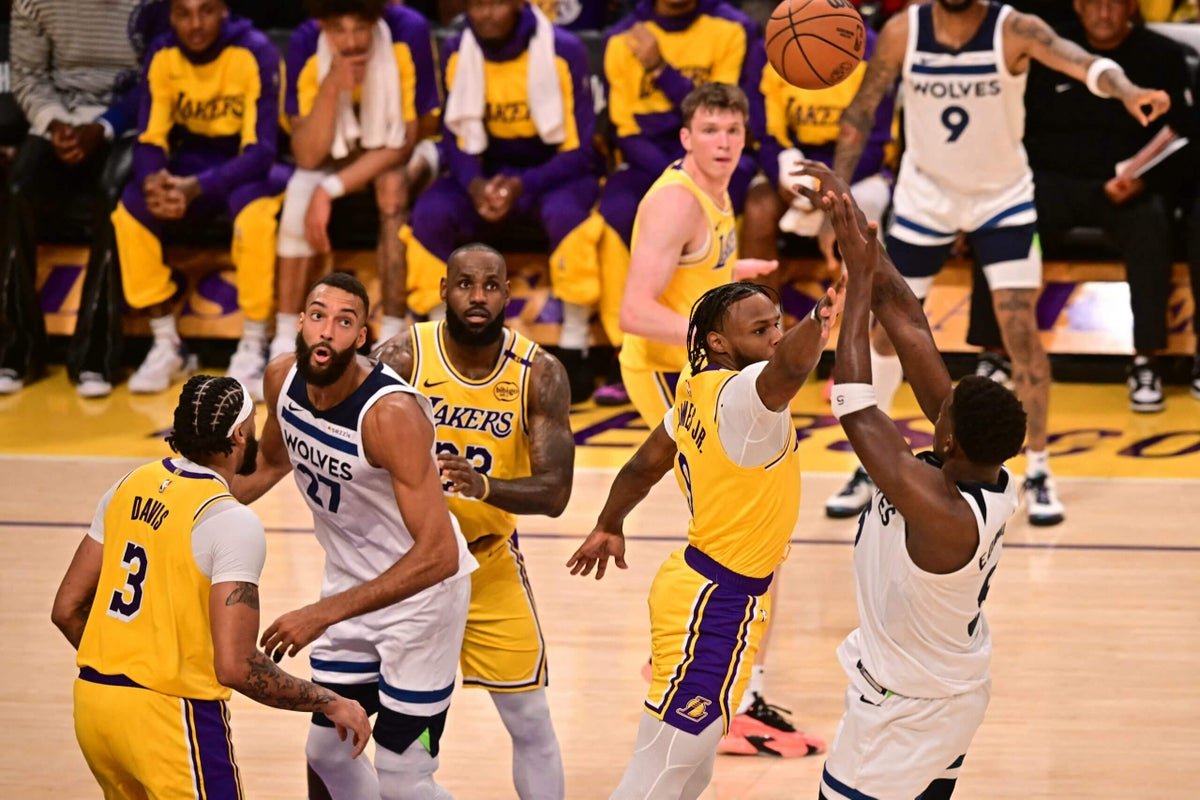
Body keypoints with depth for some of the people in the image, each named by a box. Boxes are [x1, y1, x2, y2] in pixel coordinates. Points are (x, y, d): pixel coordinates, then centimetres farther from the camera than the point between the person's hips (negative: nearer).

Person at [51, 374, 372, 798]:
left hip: (93, 701, 7)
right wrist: (330, 703, -10)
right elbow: (236, 665, -21)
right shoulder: (233, 522, -15)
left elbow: (67, 610, 11)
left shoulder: (130, 486, 6)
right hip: (171, 715, -7)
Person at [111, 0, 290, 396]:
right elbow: (150, 138, -8)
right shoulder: (162, 55, -9)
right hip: (193, 161, 4)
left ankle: (251, 350, -24)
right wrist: (153, 180, -33)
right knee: (130, 211, -23)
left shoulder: (256, 53, -21)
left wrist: (196, 188, -39)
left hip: (249, 167, -4)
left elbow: (260, 149, -25)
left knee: (255, 211, -37)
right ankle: (165, 345, -12)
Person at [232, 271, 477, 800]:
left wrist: (323, 615, -39)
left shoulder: (392, 414, -32)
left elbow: (438, 555, -37)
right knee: (327, 752, 17)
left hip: (421, 592, -7)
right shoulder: (282, 380, -10)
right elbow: (273, 462, 15)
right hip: (351, 580, 7)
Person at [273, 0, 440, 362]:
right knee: (303, 188, -29)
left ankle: (392, 341, -32)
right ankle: (284, 343, -25)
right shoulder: (305, 45, -23)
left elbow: (404, 141, -23)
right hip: (342, 152, 2)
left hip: (405, 155, -2)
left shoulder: (409, 33, -29)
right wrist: (332, 85, -41)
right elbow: (307, 157, -26)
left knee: (392, 181, -35)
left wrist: (331, 189, -31)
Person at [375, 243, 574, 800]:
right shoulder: (403, 357, -15)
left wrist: (485, 487, -35)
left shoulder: (539, 373, -12)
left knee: (531, 723, 4)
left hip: (488, 562, 1)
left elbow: (555, 493, -18)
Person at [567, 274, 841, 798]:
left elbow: (644, 466, 19)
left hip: (705, 592, 10)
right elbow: (790, 366, -46)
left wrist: (609, 527, 34)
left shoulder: (700, 390, 5)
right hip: (716, 605, -10)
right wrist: (823, 314, -62)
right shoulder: (740, 394, -22)